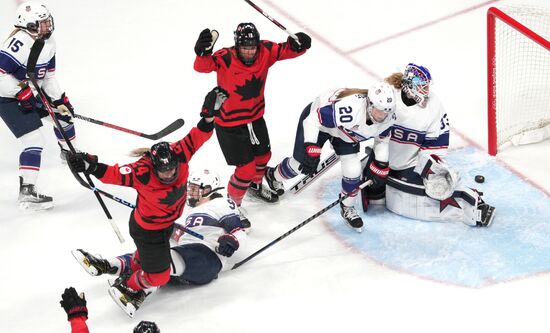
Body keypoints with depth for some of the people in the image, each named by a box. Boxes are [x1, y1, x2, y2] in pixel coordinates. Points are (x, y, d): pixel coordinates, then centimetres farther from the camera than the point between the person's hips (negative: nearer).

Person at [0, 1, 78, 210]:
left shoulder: (48, 42, 1)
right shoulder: (20, 42, -30)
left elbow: (48, 75, 10)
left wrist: (60, 100, 2)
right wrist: (22, 93, -28)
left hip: (31, 93, 10)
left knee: (64, 113, 22)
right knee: (34, 141, -18)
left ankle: (68, 152, 49)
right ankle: (27, 193, -18)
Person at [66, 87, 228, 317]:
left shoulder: (179, 157, -25)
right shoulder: (143, 174, -39)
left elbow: (197, 137, -21)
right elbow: (114, 174, -38)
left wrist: (209, 114, -34)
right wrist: (91, 167, -53)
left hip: (167, 223, 7)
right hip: (147, 229, -7)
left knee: (148, 253, 34)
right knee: (158, 276, 6)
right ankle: (128, 288, 32)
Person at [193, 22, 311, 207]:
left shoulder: (265, 51, -16)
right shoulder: (225, 59, -31)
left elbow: (287, 50, -11)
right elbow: (203, 66, -47)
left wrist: (298, 45, -34)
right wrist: (203, 52, -69)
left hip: (256, 118, 6)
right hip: (230, 123, -6)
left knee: (263, 156, 27)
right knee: (246, 169, -4)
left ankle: (255, 187, 57)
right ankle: (232, 202, 23)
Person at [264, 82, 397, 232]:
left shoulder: (387, 117, -23)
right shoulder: (348, 108, -46)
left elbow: (382, 138, 0)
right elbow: (313, 119, -38)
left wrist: (380, 165, -2)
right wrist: (311, 151, -40)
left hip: (344, 133, 5)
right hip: (316, 118, -5)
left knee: (353, 169, -7)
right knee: (299, 163, 6)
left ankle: (347, 208, 19)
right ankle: (274, 176, 41)